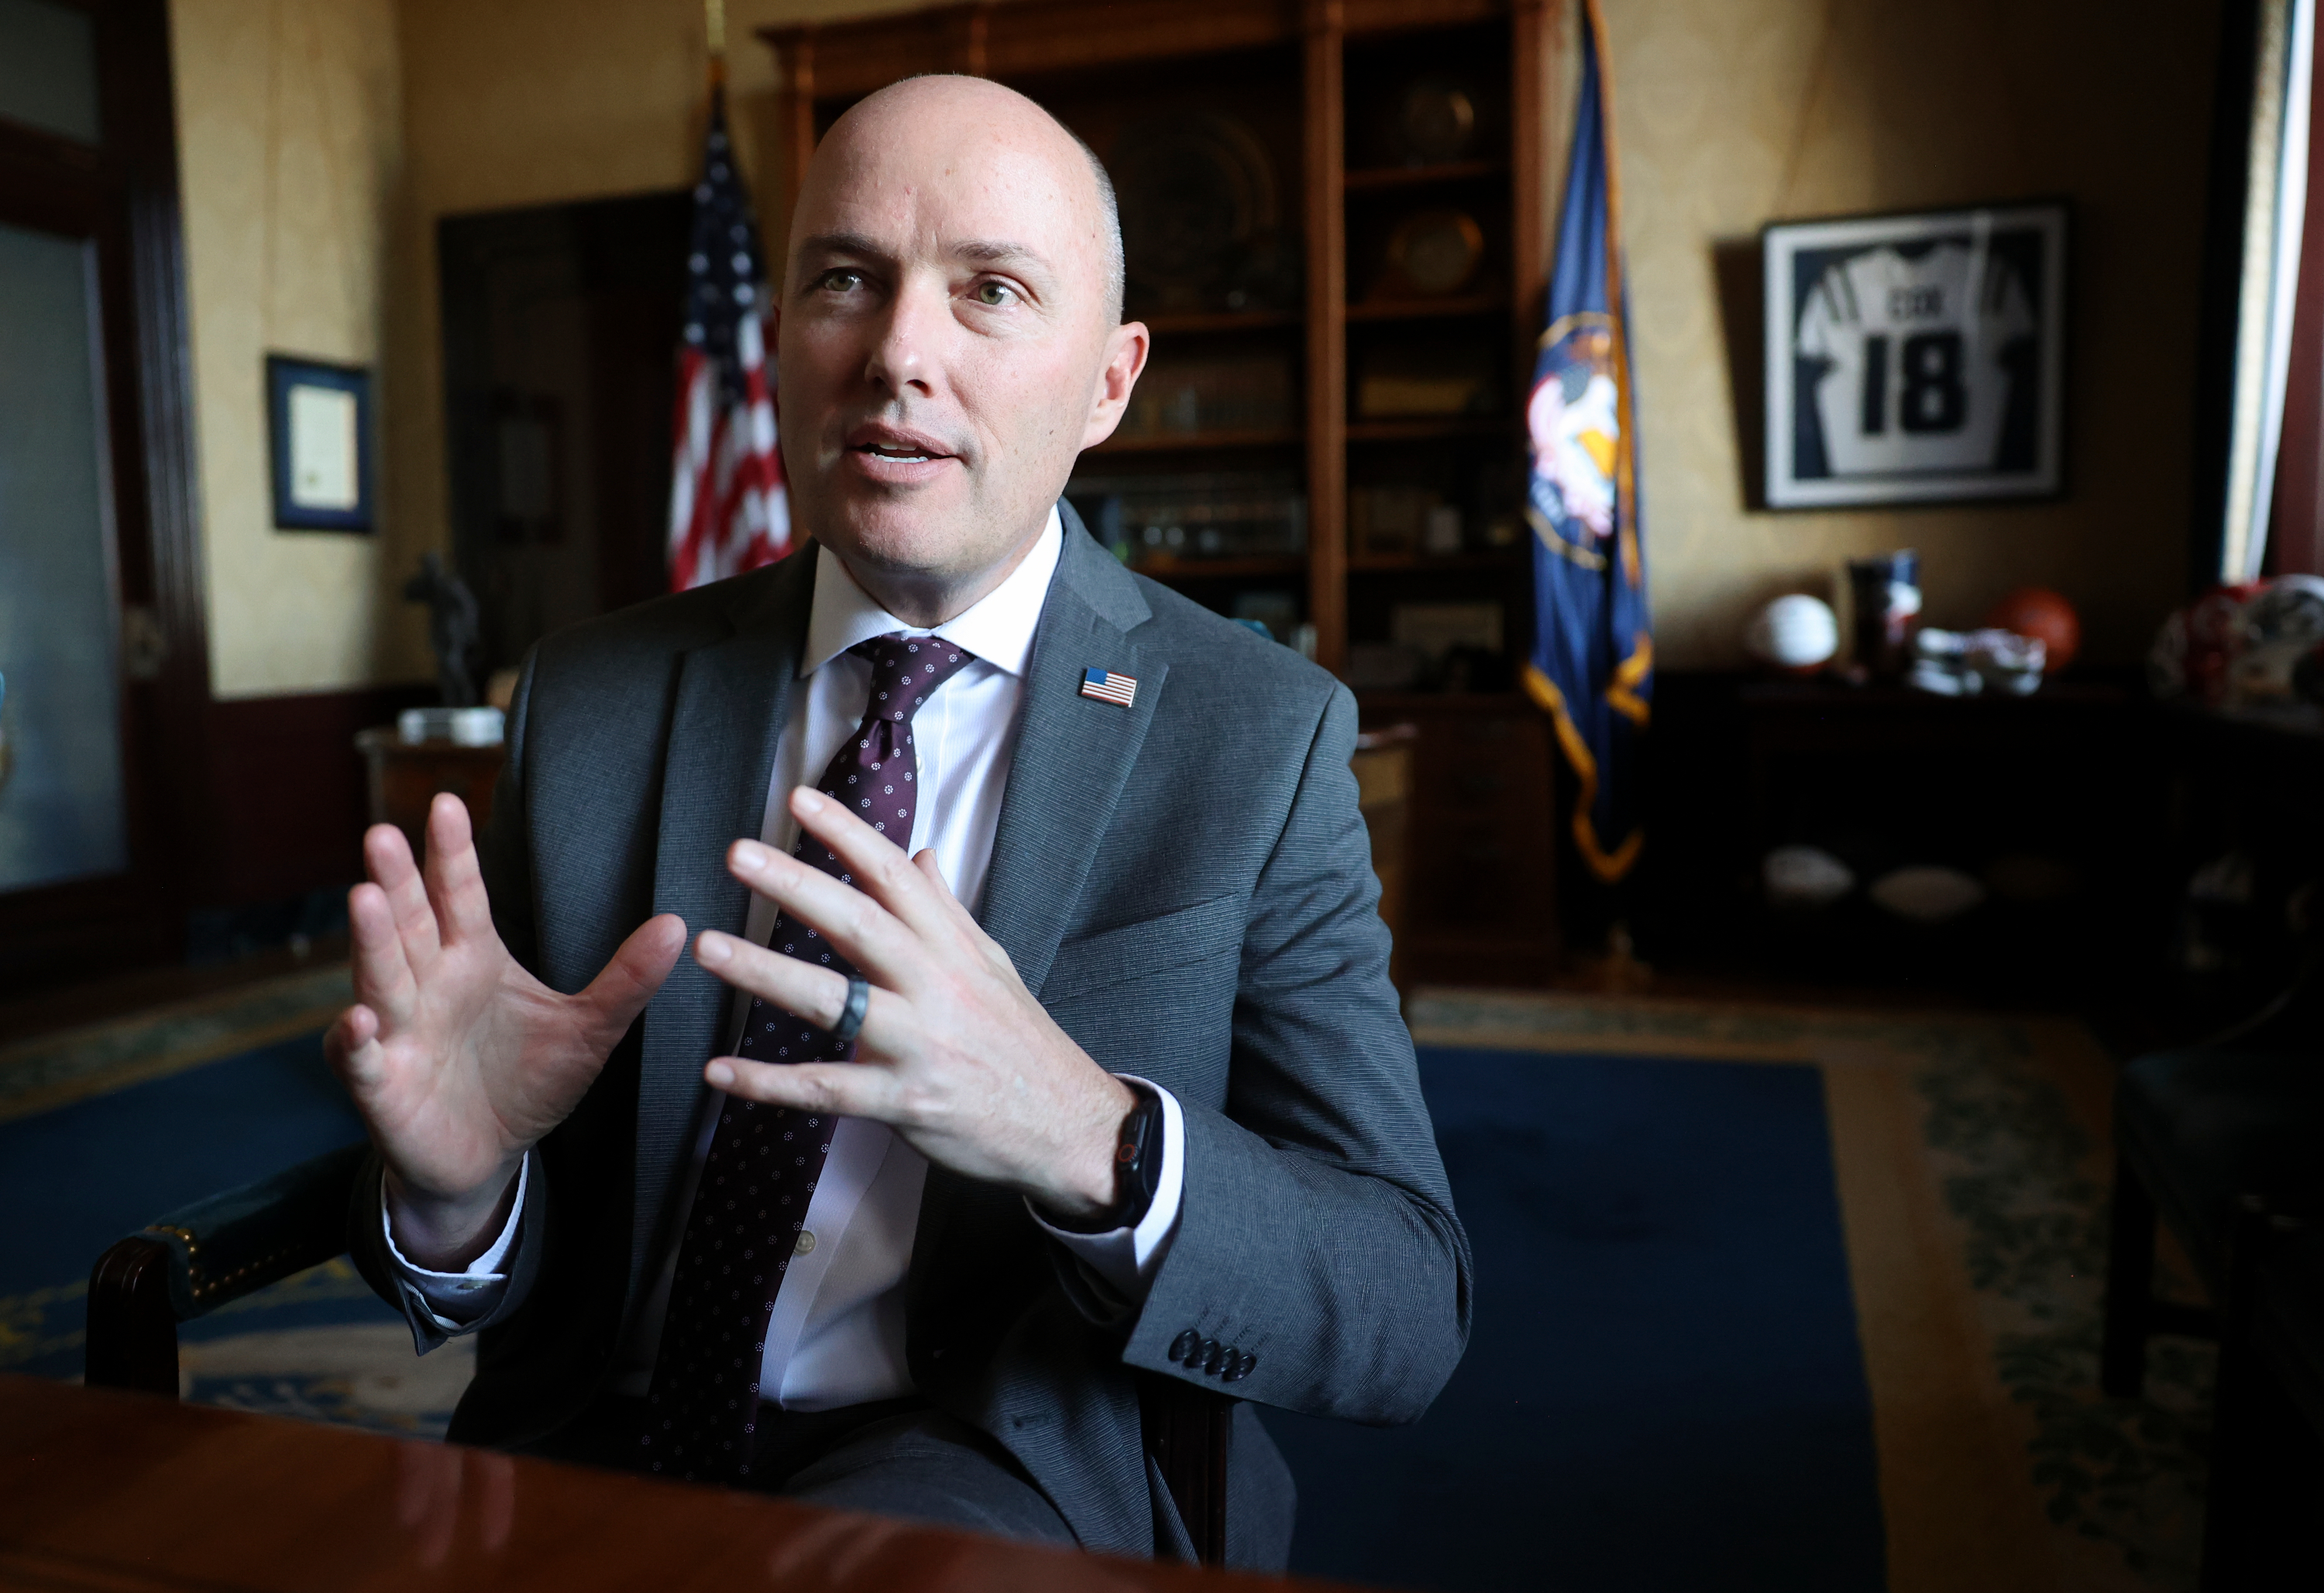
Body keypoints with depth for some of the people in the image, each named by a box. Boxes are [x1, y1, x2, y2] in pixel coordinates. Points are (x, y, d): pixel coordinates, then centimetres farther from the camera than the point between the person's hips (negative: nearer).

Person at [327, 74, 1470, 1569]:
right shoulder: (592, 699, 1)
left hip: (1008, 1490, -3)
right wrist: (457, 1191, -19)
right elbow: (526, 1259, 6)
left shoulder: (1263, 735, -7)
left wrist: (1088, 1138, -30)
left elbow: (1410, 1316, -12)